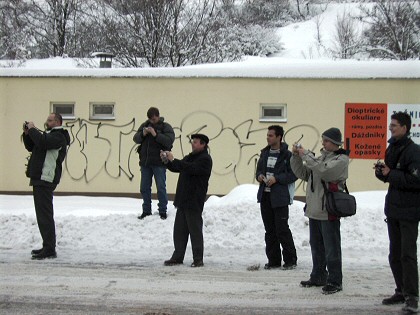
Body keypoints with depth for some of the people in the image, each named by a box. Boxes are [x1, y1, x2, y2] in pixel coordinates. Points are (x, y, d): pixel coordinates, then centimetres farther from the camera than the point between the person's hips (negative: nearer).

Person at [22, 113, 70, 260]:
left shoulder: (58, 137, -10)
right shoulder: (48, 135, 22)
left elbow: (43, 142, -27)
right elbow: (30, 147, 26)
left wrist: (33, 129, -13)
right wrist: (27, 133, 10)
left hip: (46, 179, -11)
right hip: (40, 178, 11)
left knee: (45, 214, -12)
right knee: (43, 214, 14)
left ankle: (49, 250, -12)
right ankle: (47, 246, 22)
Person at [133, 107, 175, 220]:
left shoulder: (165, 127, -3)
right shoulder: (145, 125, 10)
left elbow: (169, 141, -17)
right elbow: (135, 138, 7)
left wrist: (155, 134, -24)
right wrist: (143, 134, -13)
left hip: (159, 163, -5)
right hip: (145, 162, 5)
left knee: (161, 188, -1)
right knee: (144, 188, 9)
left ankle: (163, 211, 8)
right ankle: (146, 210, 20)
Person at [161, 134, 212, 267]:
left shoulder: (205, 159, -9)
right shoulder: (190, 157, 20)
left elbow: (192, 168, -24)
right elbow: (176, 168, 24)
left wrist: (173, 160, -21)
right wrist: (167, 161, 4)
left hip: (194, 201, -9)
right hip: (183, 200, 9)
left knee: (195, 230, -5)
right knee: (179, 230, 10)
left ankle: (198, 259, 1)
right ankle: (178, 257, 16)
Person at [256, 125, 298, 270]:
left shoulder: (286, 155, -7)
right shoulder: (265, 153, 14)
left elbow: (293, 174, -9)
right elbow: (259, 169, 23)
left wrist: (277, 179, -18)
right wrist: (259, 176, 1)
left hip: (279, 197, -7)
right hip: (265, 196, 7)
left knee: (282, 229, -5)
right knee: (270, 230, 10)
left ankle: (290, 260, 6)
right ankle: (273, 260, 18)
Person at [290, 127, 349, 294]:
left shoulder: (341, 159, -8)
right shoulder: (321, 157, 15)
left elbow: (323, 170, -25)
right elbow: (303, 173, 16)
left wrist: (306, 154, -18)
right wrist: (296, 156, 2)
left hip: (329, 211, -8)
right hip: (314, 210, 8)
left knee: (331, 248, -3)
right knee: (316, 246, 16)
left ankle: (335, 281, 5)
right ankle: (318, 277, 28)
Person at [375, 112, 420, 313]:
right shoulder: (391, 149, 11)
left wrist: (391, 174, -21)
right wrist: (381, 173, -2)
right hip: (393, 209, 9)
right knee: (395, 255, 14)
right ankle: (401, 291, 25)